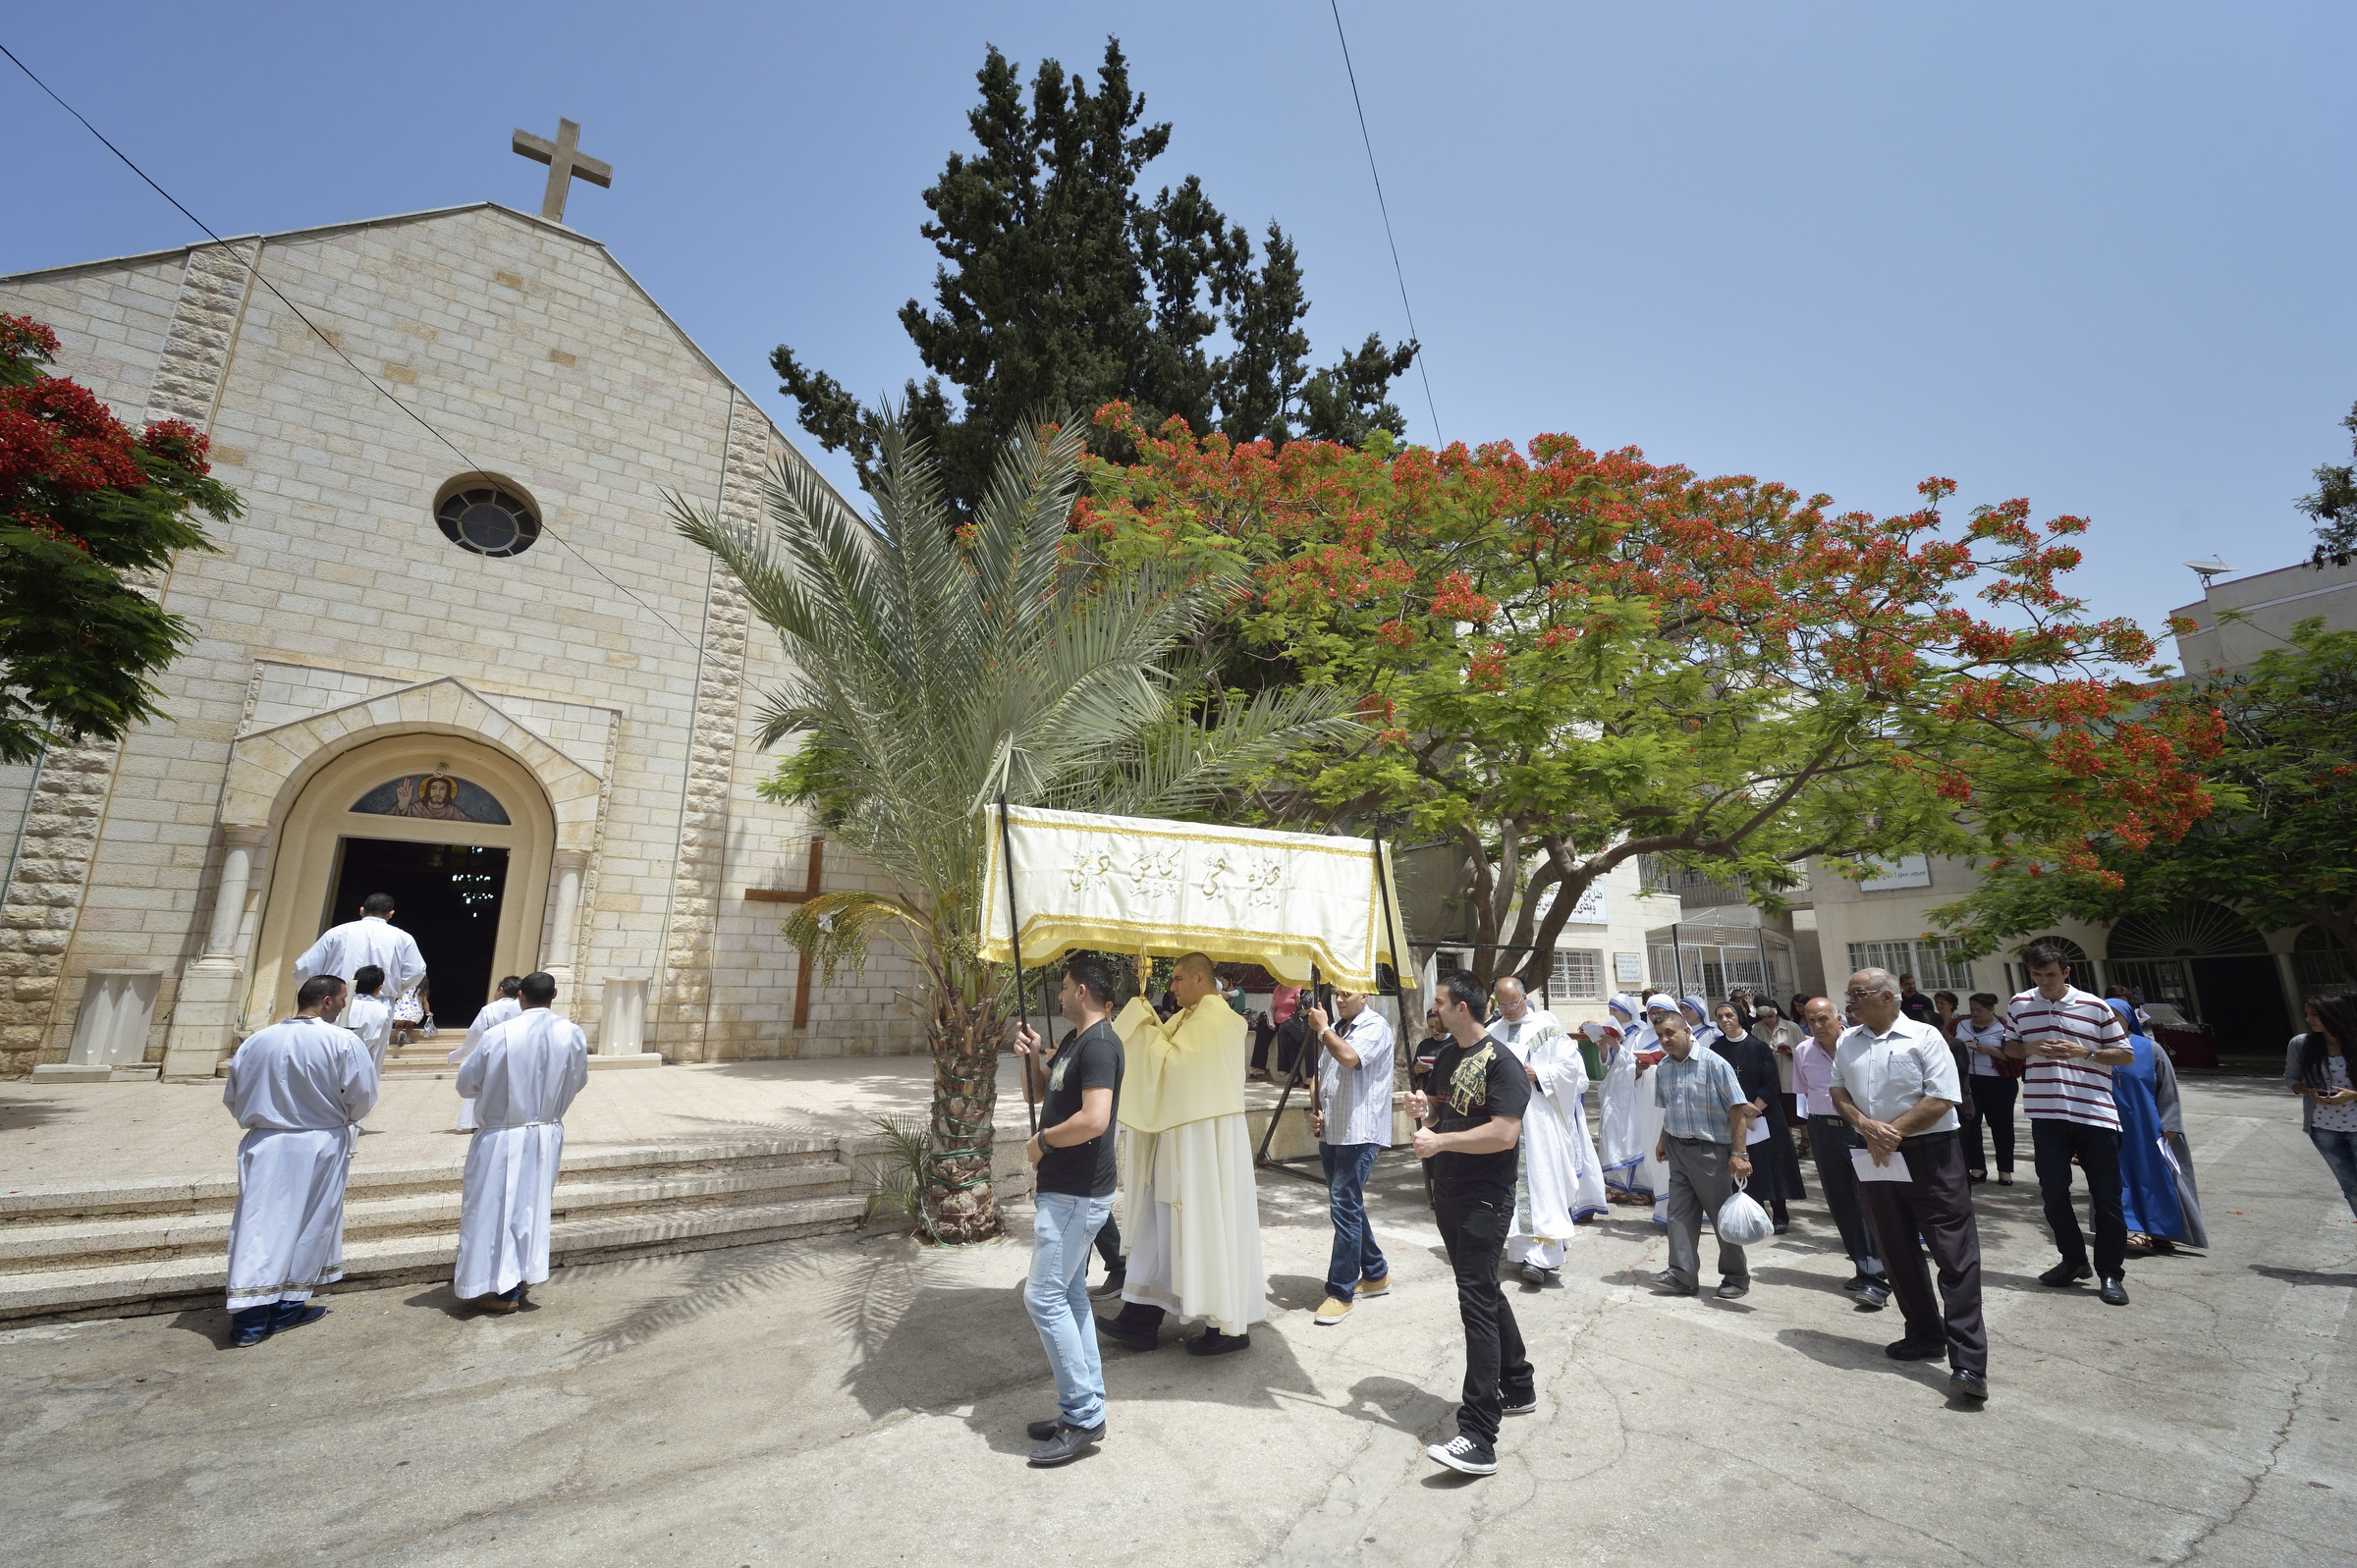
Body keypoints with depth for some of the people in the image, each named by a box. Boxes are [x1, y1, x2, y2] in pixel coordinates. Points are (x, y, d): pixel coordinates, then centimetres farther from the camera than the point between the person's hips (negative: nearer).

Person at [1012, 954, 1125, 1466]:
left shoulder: (1099, 1044, -21)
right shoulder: (1075, 1039, 11)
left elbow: (1094, 1120, -32)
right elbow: (1046, 1093, 23)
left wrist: (1042, 1141, -17)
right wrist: (1034, 1056, 4)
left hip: (1076, 1197, -10)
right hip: (1063, 1190, 10)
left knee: (1044, 1297, -5)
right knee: (1069, 1295, 16)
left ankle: (1083, 1418, 7)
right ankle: (1084, 1409, 27)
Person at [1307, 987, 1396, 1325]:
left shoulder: (1375, 1026, -10)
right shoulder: (1334, 1029, 15)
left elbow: (1350, 1058, -28)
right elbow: (1319, 1075, 21)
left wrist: (1322, 1029, -15)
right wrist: (1314, 1110, 6)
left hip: (1358, 1133, -9)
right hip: (1330, 1132, 9)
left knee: (1344, 1207, -8)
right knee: (1348, 1205, 16)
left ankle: (1341, 1292, 1)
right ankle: (1375, 1274, 31)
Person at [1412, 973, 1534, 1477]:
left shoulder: (1500, 1063, -16)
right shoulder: (1447, 1055, 9)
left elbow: (1505, 1133, -26)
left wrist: (1440, 1142, -22)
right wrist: (1424, 1109, -2)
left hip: (1484, 1201, -9)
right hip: (1448, 1195, 9)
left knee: (1477, 1302, -9)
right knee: (1484, 1292, 20)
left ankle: (1479, 1439, -5)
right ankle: (1518, 1387, 38)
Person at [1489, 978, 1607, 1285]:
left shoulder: (1547, 1026, -1)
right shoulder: (1492, 1033, 11)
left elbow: (1570, 1065, -4)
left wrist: (1538, 1075, -14)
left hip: (1541, 1119, -4)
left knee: (1542, 1181, -7)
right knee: (1514, 1182, 6)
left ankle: (1541, 1256, -7)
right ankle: (1524, 1249, 16)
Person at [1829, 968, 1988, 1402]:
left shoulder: (1924, 1037, -8)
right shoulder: (1848, 1043, 9)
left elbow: (1942, 1098, -13)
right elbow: (1839, 1091, 11)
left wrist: (1895, 1132, -14)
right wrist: (1867, 1126, -7)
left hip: (1930, 1155, -5)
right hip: (1876, 1159, 6)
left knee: (1955, 1255, -6)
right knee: (1898, 1253, 14)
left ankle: (1968, 1361, -3)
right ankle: (1925, 1336, 29)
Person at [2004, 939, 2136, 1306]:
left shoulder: (2095, 1007, -4)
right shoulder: (2020, 1005, 3)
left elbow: (2126, 1054, 1)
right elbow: (2009, 1046, 14)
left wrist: (2084, 1052, -15)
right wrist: (2030, 1048, -8)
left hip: (2095, 1114, -2)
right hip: (2047, 1114, 2)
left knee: (2106, 1197, 5)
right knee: (2053, 1192, 9)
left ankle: (2110, 1273, 17)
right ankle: (2074, 1260, 25)